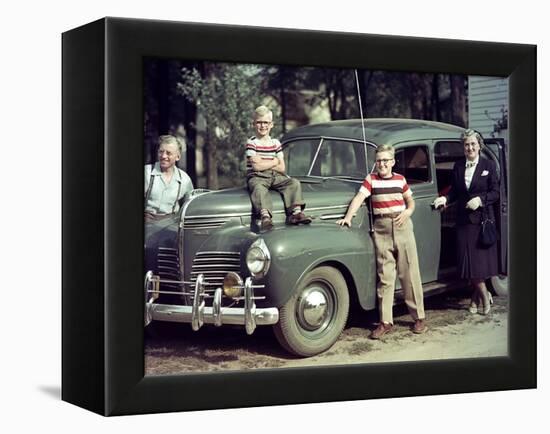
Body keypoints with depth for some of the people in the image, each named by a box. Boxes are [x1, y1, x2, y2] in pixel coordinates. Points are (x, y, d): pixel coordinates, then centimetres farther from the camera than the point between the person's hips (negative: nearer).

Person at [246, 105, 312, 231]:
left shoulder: (276, 143, 12)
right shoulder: (251, 143, -1)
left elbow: (281, 168, 5)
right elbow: (257, 166, -13)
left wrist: (264, 163, -6)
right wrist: (274, 161, -1)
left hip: (275, 176, 5)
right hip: (257, 177, -5)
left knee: (294, 183, -18)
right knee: (259, 188, -38)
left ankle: (296, 212, -34)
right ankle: (265, 216, -58)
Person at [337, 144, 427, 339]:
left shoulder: (400, 179, 7)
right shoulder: (371, 179, 3)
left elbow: (410, 201, 17)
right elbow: (359, 198, -9)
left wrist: (407, 212, -5)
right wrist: (348, 217, -24)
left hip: (402, 226, 1)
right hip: (381, 230, -1)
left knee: (410, 274, 4)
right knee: (384, 276, 1)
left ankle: (419, 317, 13)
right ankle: (385, 321, 6)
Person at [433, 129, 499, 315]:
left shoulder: (488, 165, -1)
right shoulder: (458, 166, 8)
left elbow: (495, 193, -1)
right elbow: (454, 191, 11)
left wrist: (480, 200, -17)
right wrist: (445, 198, -8)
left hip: (483, 218, -3)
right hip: (463, 219, 3)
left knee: (481, 259, -1)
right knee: (468, 260, 1)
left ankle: (476, 296, 14)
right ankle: (483, 295, 15)